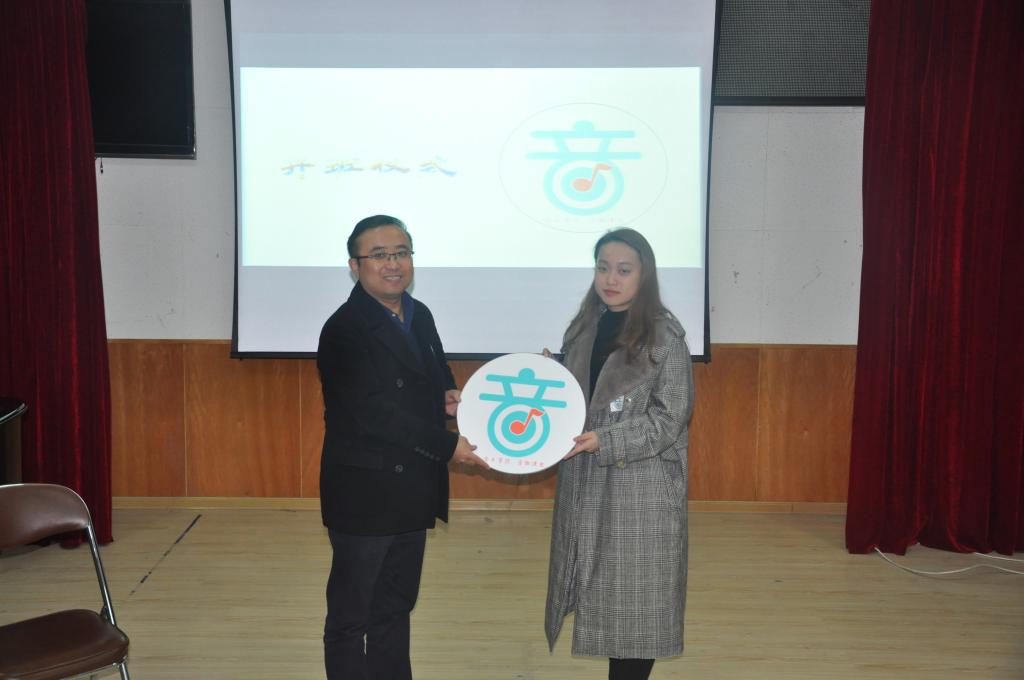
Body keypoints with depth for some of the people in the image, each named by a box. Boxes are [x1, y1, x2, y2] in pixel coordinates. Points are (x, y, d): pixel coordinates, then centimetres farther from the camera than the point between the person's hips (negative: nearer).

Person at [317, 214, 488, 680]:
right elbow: (374, 414, -23)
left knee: (395, 608, 20)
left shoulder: (419, 315, 7)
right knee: (350, 616, 8)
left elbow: (436, 375, 20)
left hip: (412, 493, 8)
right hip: (364, 495, -8)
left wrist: (448, 395, -4)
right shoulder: (344, 330, -17)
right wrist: (448, 447, -21)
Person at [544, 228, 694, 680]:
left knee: (634, 599, 2)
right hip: (585, 482, 5)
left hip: (642, 486, -5)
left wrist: (604, 441, -21)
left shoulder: (665, 335, -8)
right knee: (603, 594, 10)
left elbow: (670, 418, -12)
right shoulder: (582, 329, 10)